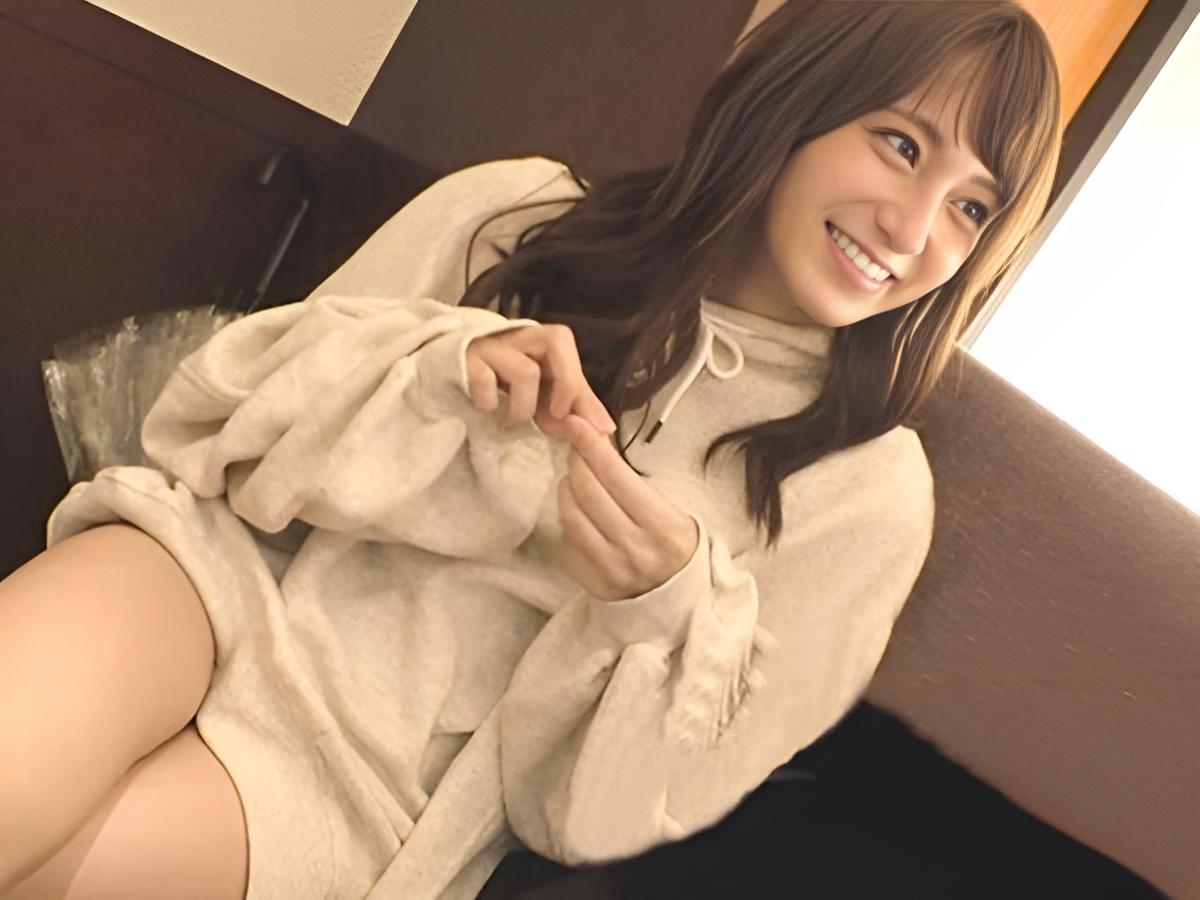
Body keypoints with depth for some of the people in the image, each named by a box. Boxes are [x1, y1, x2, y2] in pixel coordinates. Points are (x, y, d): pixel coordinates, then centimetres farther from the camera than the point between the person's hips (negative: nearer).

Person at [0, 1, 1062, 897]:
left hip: (378, 777, -1)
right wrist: (434, 378, -16)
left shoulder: (866, 491, -1)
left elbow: (615, 804, 0)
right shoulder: (515, 212, 3)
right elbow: (210, 415, 2)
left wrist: (667, 607, -20)